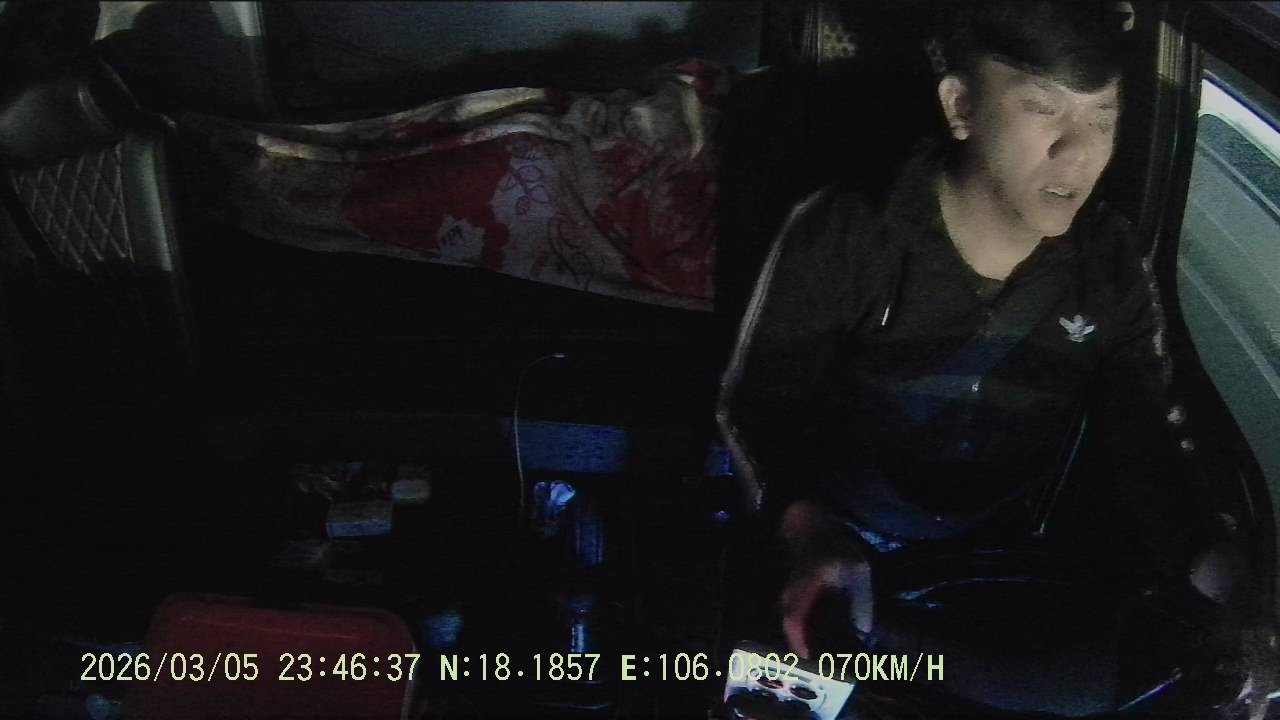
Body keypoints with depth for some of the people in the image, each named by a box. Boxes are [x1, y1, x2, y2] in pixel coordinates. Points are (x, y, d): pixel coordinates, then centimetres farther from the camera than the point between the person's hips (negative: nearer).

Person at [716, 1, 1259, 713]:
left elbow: (1153, 437, -1)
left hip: (999, 567, 4)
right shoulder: (844, 235, -18)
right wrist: (809, 532, -34)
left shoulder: (1113, 267, -6)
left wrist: (1220, 564, -20)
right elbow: (756, 404, -15)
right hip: (840, 554, -3)